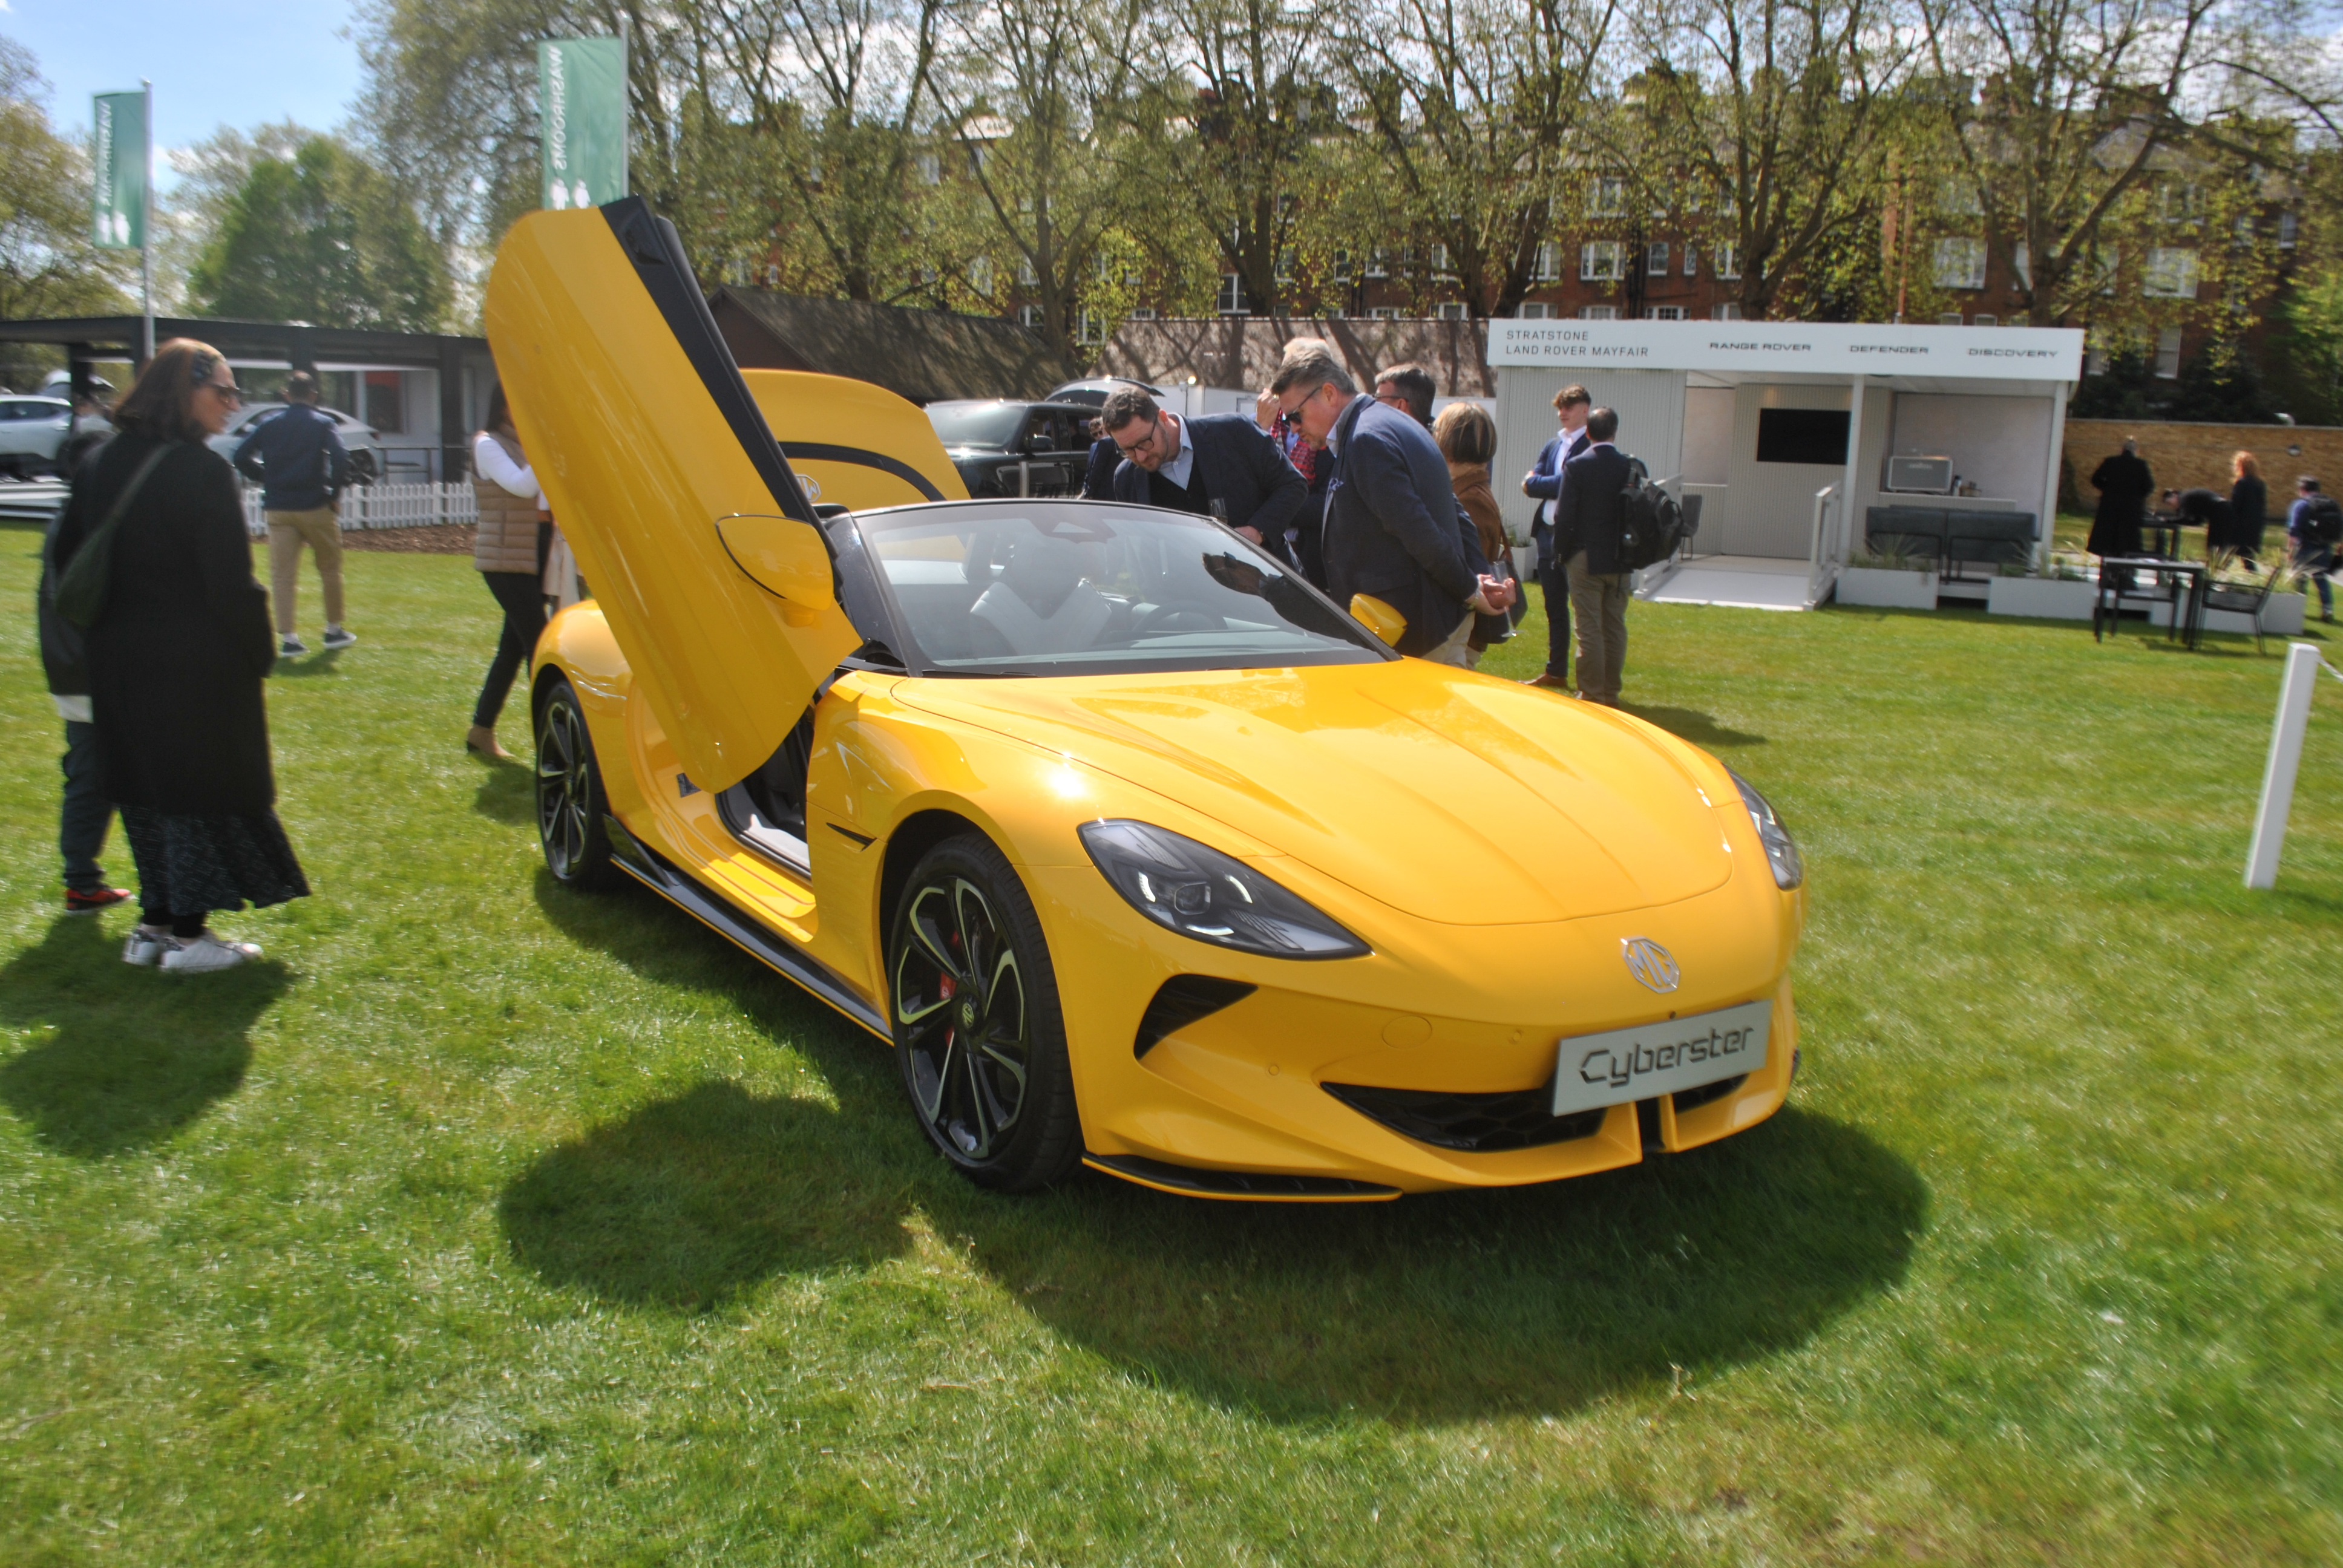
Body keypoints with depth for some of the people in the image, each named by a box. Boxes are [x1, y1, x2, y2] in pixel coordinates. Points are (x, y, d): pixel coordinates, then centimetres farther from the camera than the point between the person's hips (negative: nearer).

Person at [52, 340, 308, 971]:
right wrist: (260, 652, -6)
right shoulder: (201, 470, -16)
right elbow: (230, 582, -17)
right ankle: (189, 935, 8)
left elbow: (67, 561, 12)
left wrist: (102, 636, 18)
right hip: (198, 664, -7)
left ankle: (156, 922, 23)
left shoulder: (101, 465, 8)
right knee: (204, 787, 3)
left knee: (146, 788, 16)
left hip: (119, 660, 7)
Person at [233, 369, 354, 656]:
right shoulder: (324, 423, -2)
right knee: (330, 570, 13)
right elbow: (340, 459, -17)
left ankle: (287, 638, -2)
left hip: (278, 509, 2)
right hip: (315, 506, -2)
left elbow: (241, 455, 2)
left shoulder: (270, 424, 8)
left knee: (282, 574, 3)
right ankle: (334, 630, 20)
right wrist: (335, 491, -4)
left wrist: (265, 479, 13)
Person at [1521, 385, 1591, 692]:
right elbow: (1529, 484, 8)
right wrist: (1554, 485, -10)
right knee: (1554, 607, 15)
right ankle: (1556, 671, 24)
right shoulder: (1553, 445, 16)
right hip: (1547, 532, 8)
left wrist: (1538, 483, -4)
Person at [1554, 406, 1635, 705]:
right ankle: (1611, 694, 18)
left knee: (1589, 630, 1)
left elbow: (1564, 516, -11)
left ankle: (1592, 695, 3)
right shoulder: (1631, 467, -1)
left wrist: (1562, 552, 2)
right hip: (1621, 559, 4)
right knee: (1616, 628, 12)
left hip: (1585, 558, -3)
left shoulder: (1576, 466, -10)